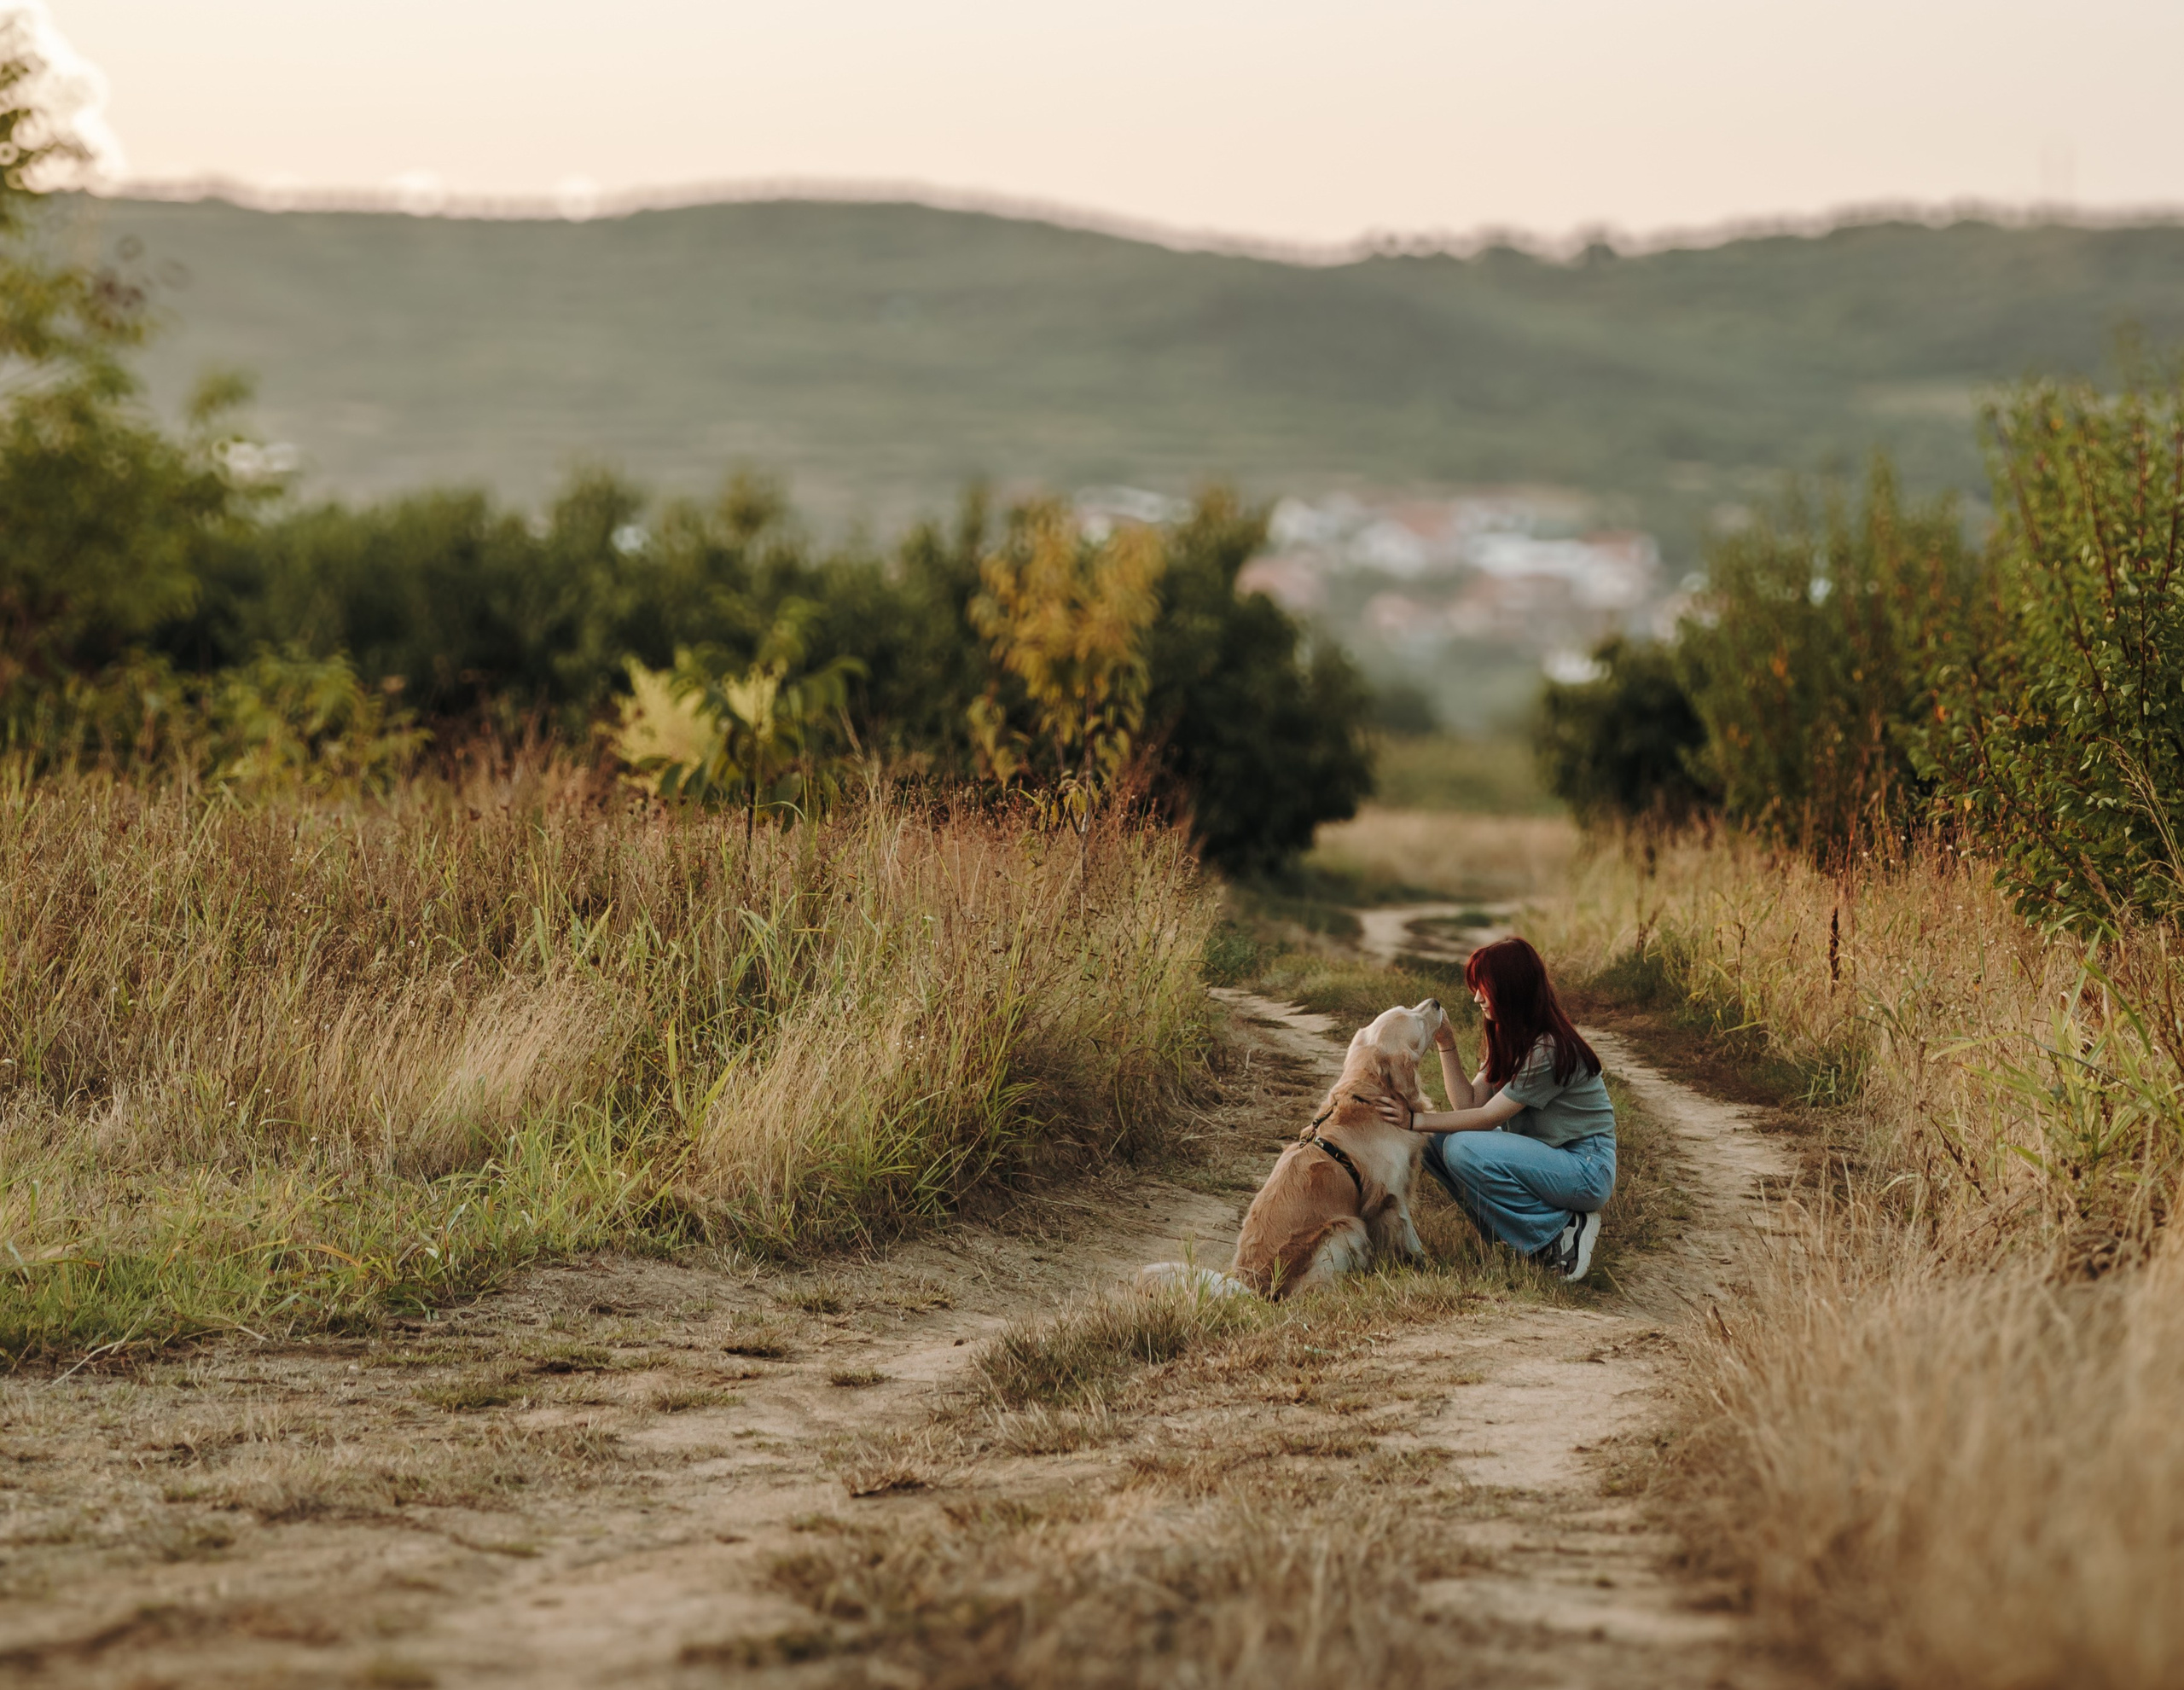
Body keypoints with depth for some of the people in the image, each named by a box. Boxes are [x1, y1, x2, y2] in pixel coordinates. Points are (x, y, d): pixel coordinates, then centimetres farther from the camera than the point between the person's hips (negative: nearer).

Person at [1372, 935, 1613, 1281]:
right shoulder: (1508, 1039, 8)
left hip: (1586, 1170, -9)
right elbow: (1469, 1103, 2)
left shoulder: (1549, 1050, -22)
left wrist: (1417, 1120, -19)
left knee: (1464, 1149, -27)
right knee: (1436, 1143, -1)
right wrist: (1446, 1044, -6)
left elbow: (1487, 1117, -20)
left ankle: (1562, 1233, -14)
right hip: (1540, 1155, 9)